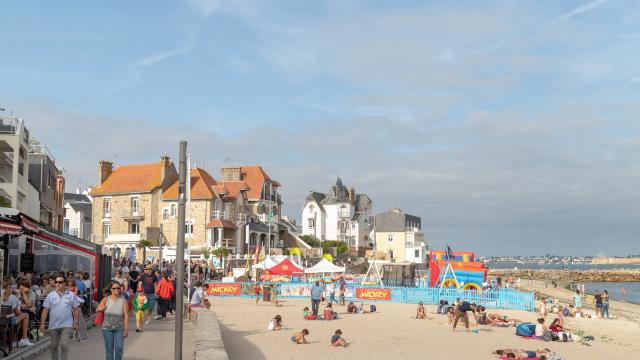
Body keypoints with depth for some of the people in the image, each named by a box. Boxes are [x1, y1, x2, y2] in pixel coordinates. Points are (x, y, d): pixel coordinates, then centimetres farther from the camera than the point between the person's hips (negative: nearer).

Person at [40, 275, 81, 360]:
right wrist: (42, 324, -5)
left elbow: (76, 309, 4)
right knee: (54, 346, 12)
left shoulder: (71, 295, 0)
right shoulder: (50, 295, 3)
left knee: (64, 345, -12)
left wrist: (76, 323, 0)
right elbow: (45, 310, 1)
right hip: (53, 326, 2)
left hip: (67, 325, -2)